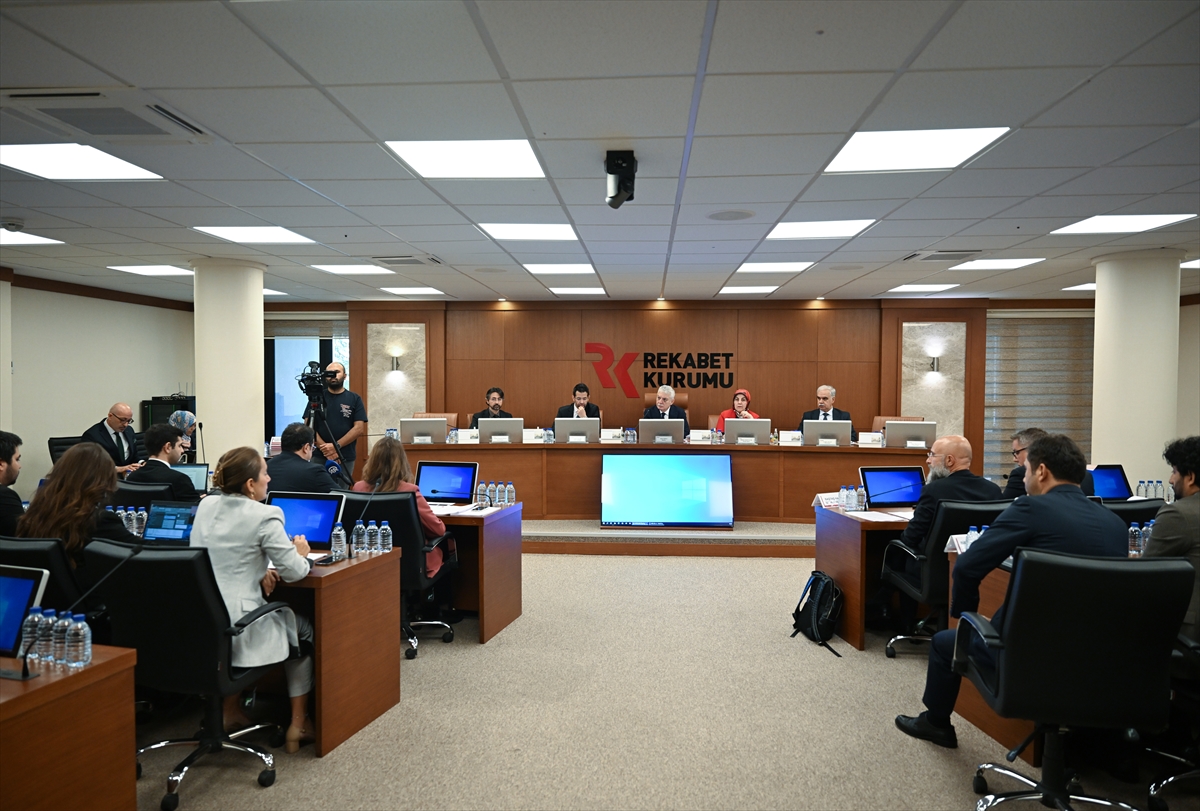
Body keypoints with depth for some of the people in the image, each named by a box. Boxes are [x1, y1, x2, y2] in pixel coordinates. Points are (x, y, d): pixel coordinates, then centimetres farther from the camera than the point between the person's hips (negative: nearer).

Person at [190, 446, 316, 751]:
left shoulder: (205, 505, 3)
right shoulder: (264, 516, -18)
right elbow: (293, 572, -12)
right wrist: (301, 554, 8)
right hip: (238, 632, -6)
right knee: (303, 628, 21)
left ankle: (230, 711, 41)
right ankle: (299, 724, 26)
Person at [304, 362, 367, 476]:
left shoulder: (354, 399, 4)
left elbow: (359, 428, -3)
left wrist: (336, 446, -13)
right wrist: (324, 447, -13)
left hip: (346, 459, 0)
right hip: (319, 457, 0)